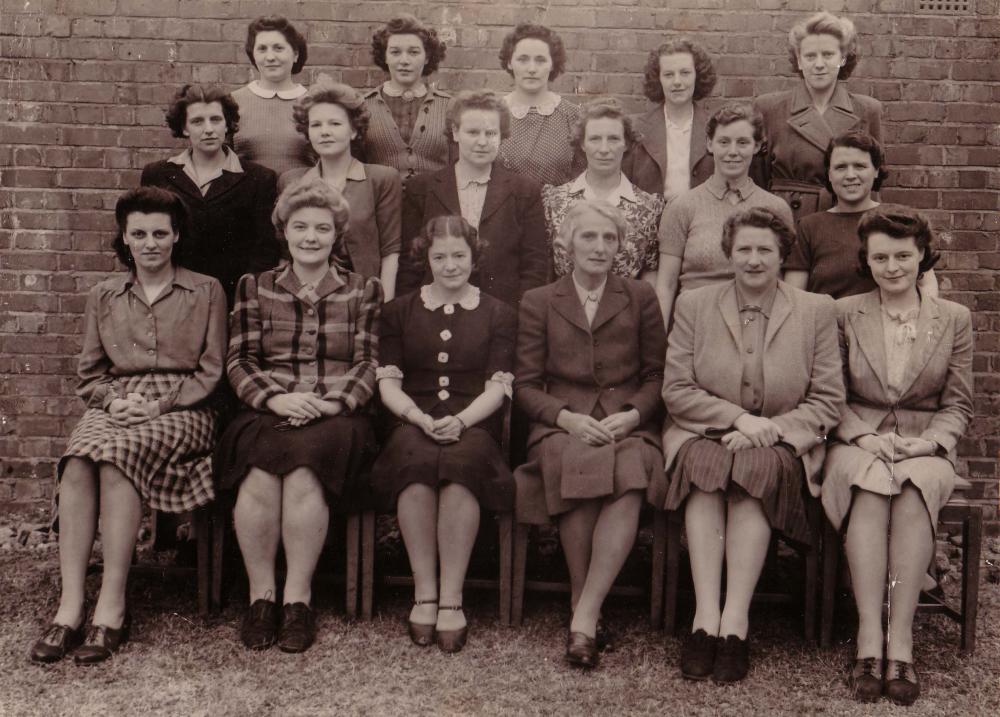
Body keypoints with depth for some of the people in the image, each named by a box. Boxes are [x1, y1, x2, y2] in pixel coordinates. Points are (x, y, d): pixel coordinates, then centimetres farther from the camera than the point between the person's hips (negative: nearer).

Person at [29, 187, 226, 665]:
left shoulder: (206, 293, 9)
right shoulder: (104, 297, 19)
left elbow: (210, 372, 3)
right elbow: (89, 374, 17)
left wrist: (160, 405, -10)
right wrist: (114, 401, -4)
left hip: (181, 410, -3)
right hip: (114, 406, 3)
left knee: (117, 455, -34)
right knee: (77, 464, -31)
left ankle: (112, 608, -32)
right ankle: (69, 607, -32)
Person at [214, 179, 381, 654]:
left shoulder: (362, 290, 15)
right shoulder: (255, 288, 17)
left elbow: (368, 364, 7)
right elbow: (238, 361, 9)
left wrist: (333, 403, -11)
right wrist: (275, 398, -10)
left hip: (335, 418, -1)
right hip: (266, 414, 1)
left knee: (304, 472, -33)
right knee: (259, 476, -32)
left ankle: (298, 597, -21)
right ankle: (260, 594, -18)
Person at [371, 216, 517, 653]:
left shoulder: (498, 315, 14)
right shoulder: (400, 312, 17)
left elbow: (498, 387, 4)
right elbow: (388, 383, 9)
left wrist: (461, 420, -15)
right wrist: (421, 419, -11)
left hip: (474, 425, -1)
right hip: (413, 423, 1)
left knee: (460, 465, -37)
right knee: (416, 463, -36)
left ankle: (451, 599, -33)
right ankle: (424, 594, -29)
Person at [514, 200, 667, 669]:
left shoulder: (641, 298, 18)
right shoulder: (538, 302, 16)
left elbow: (657, 375, 14)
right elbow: (525, 384, 9)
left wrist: (632, 414, -7)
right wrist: (567, 418, -9)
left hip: (629, 424, 1)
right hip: (562, 424, 0)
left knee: (628, 481, -35)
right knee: (576, 465, -37)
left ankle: (585, 614, -32)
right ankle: (581, 602, -23)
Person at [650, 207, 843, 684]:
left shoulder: (816, 311, 7)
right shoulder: (693, 305, 8)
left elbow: (828, 402, 3)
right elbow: (676, 390, 1)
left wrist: (770, 429, -12)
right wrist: (738, 418, -12)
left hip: (783, 445, 0)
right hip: (703, 435, 1)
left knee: (757, 469, -33)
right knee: (705, 466, -32)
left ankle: (735, 621, -33)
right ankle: (706, 616, -34)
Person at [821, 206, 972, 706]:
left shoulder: (954, 319, 10)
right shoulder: (844, 314, 8)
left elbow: (959, 406, 10)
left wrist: (928, 441, -9)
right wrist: (865, 437, -10)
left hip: (925, 449, 0)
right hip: (858, 444, 0)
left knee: (915, 485, -35)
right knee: (870, 485, -35)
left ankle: (900, 639, -35)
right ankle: (870, 637, -37)